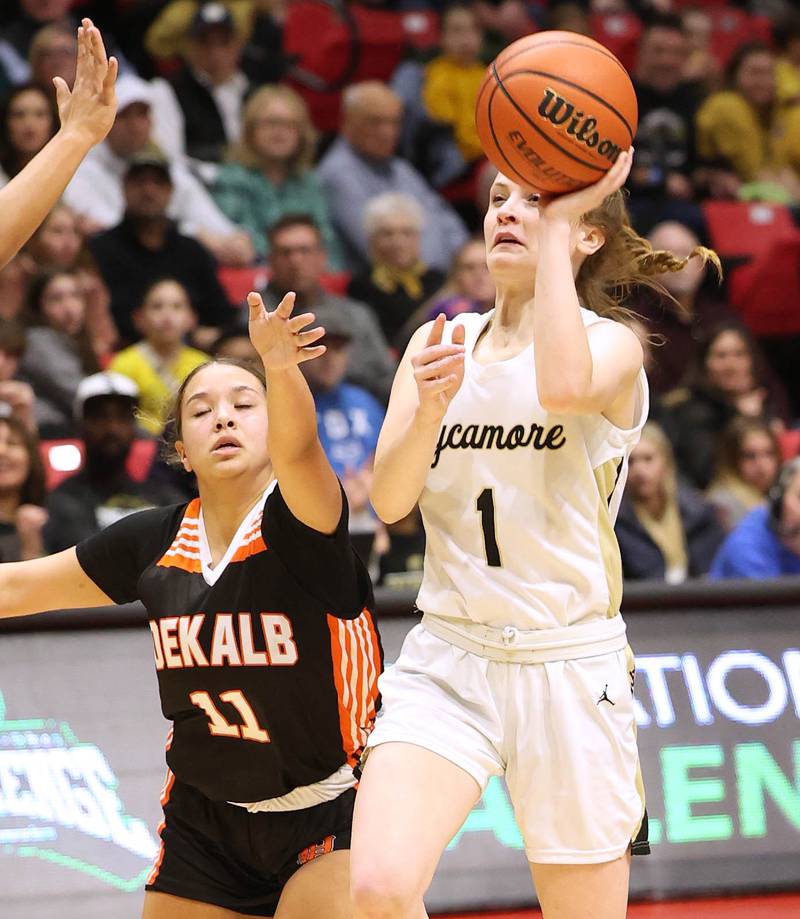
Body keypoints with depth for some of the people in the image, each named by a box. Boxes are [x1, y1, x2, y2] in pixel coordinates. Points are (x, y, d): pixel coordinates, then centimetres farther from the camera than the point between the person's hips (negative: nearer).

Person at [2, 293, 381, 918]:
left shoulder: (300, 521, -14)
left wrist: (281, 367, -57)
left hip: (329, 816, -5)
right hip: (202, 816, 5)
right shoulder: (153, 543, 0)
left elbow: (296, 447, -38)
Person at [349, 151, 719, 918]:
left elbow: (565, 388, -29)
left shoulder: (611, 343, -3)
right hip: (447, 660, 3)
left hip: (568, 666, -2)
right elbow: (389, 499, -1)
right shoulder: (440, 343, 10)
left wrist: (559, 227, -19)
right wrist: (430, 405, -20)